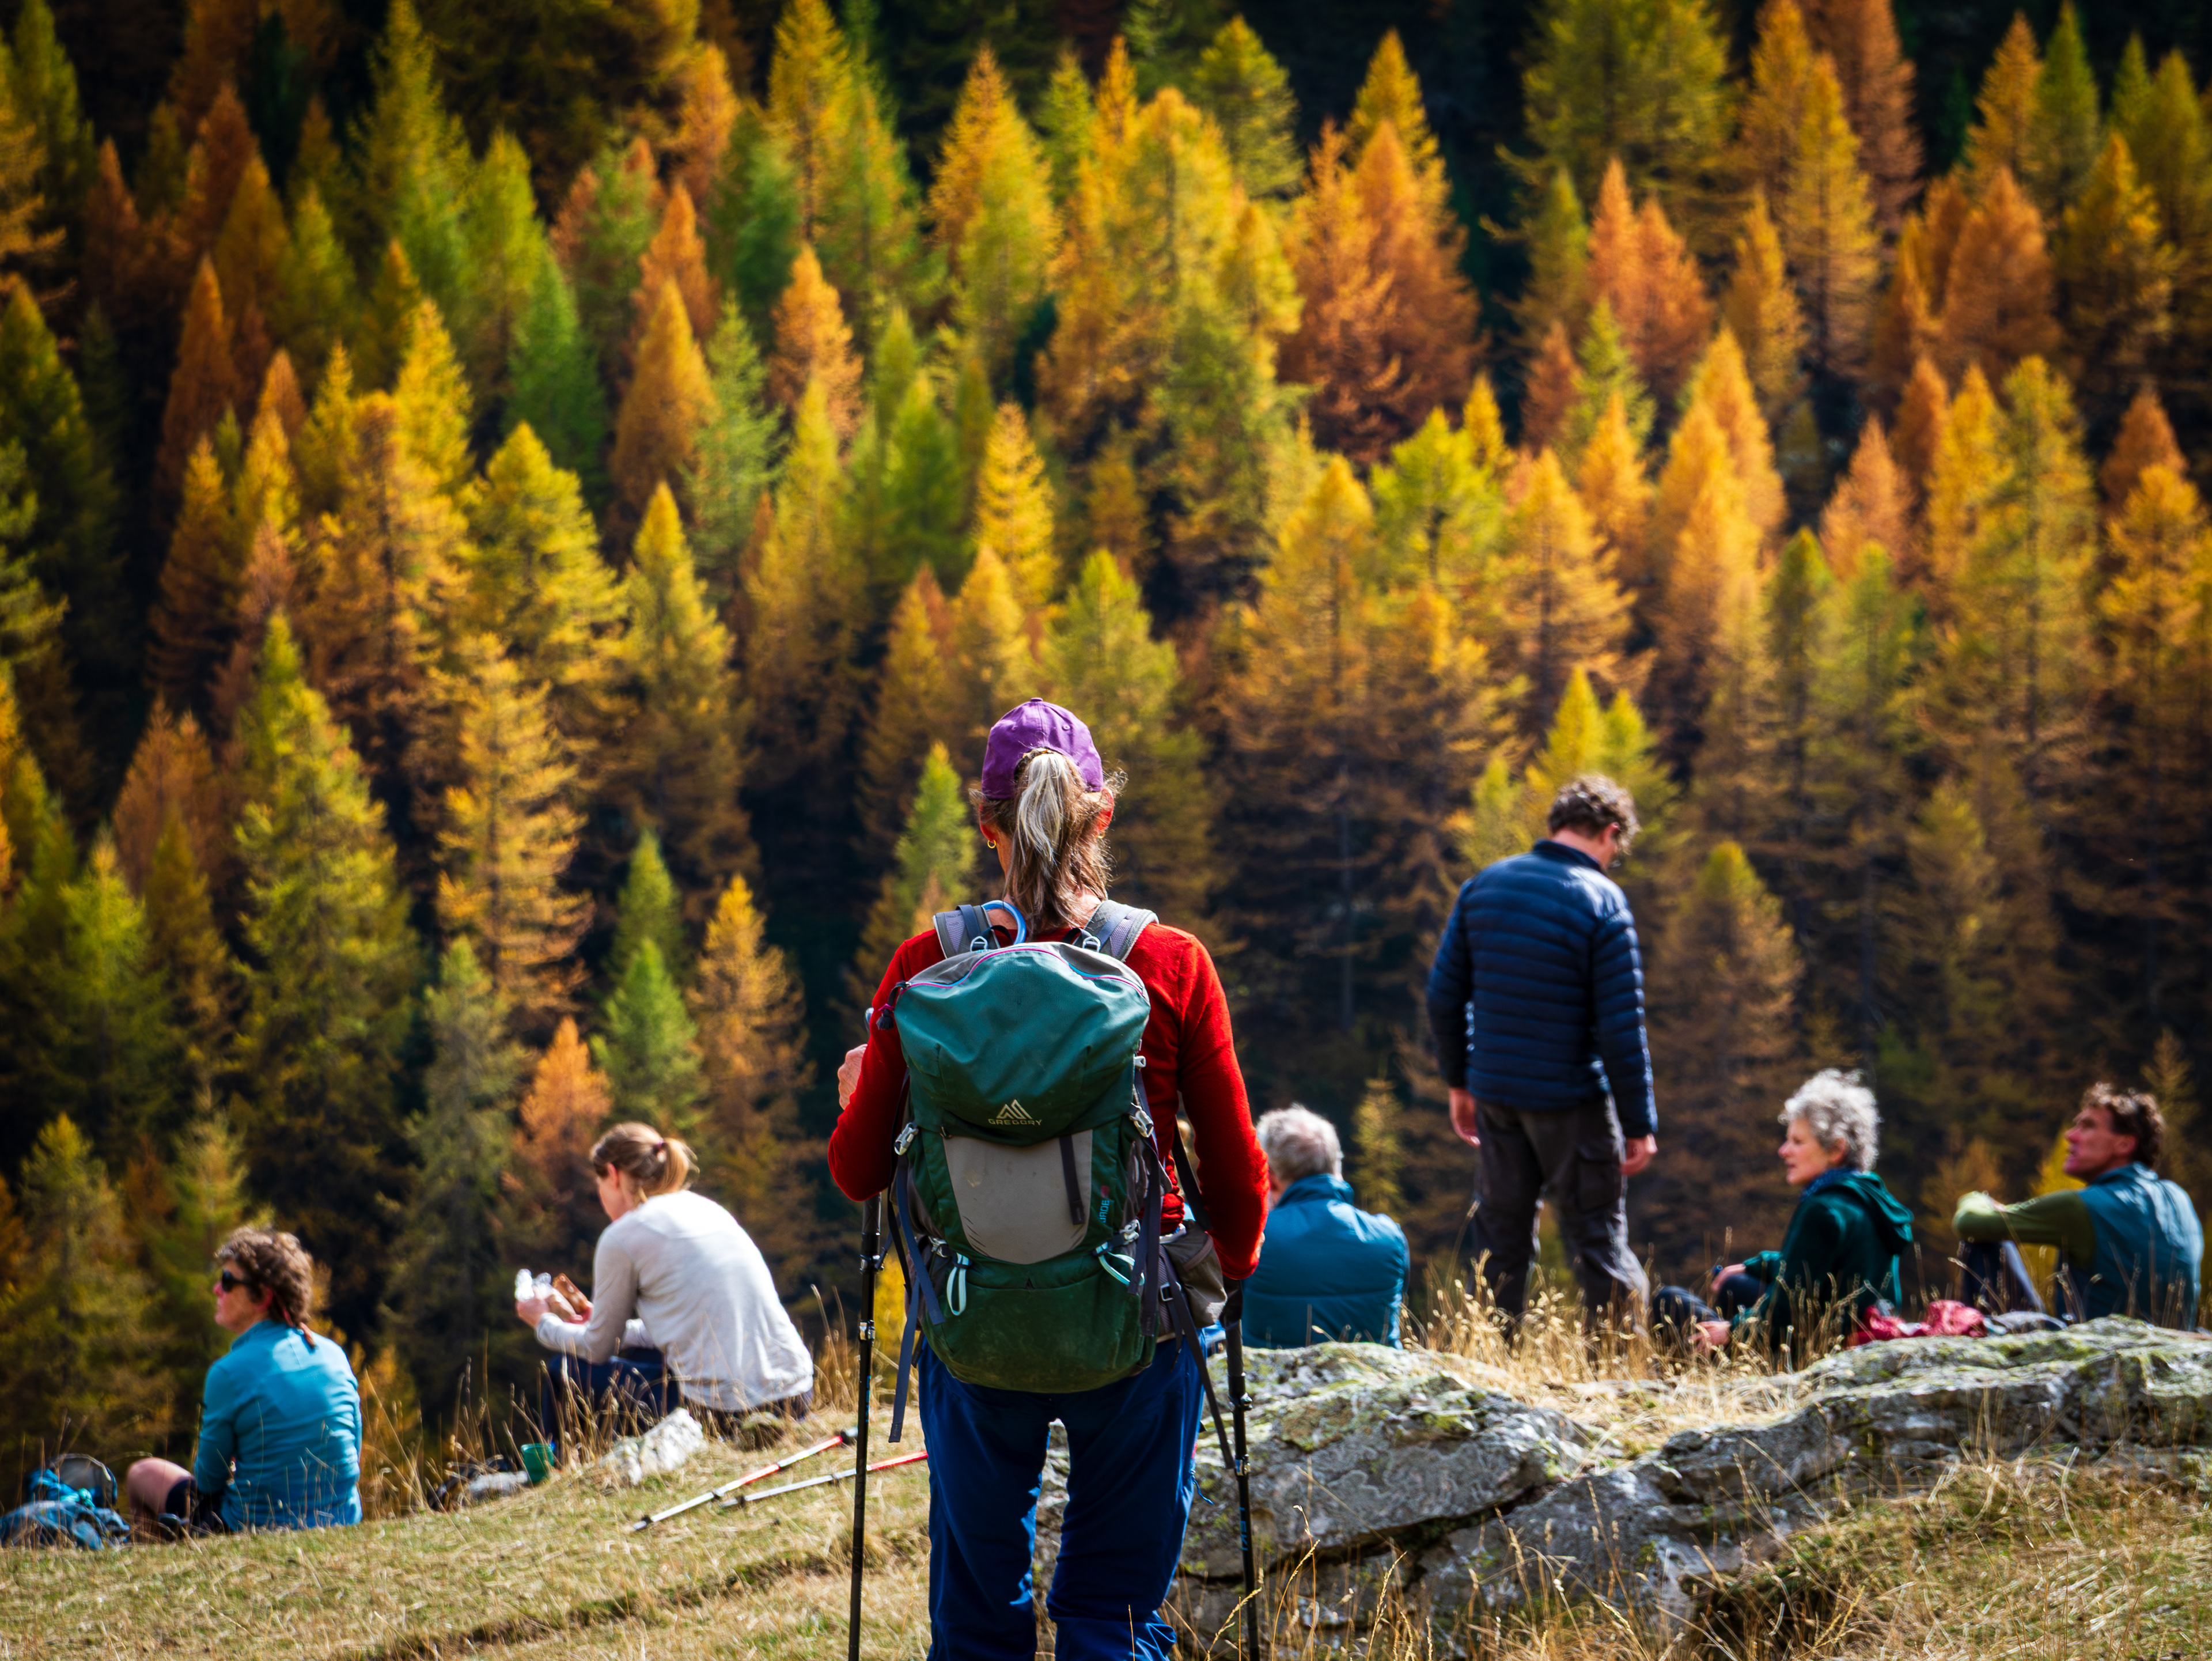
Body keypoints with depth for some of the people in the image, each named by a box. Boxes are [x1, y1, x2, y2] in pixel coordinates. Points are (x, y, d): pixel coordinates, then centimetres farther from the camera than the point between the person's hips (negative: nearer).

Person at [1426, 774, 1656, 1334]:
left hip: (1494, 1094, 5)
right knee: (1597, 1237, 1)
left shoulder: (1483, 885, 4)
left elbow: (1444, 996, 8)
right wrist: (1639, 1124, -8)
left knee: (1501, 1234, 13)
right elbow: (1622, 1028, -14)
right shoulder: (1602, 902, -13)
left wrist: (1458, 1081, 18)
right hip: (1571, 1099, -5)